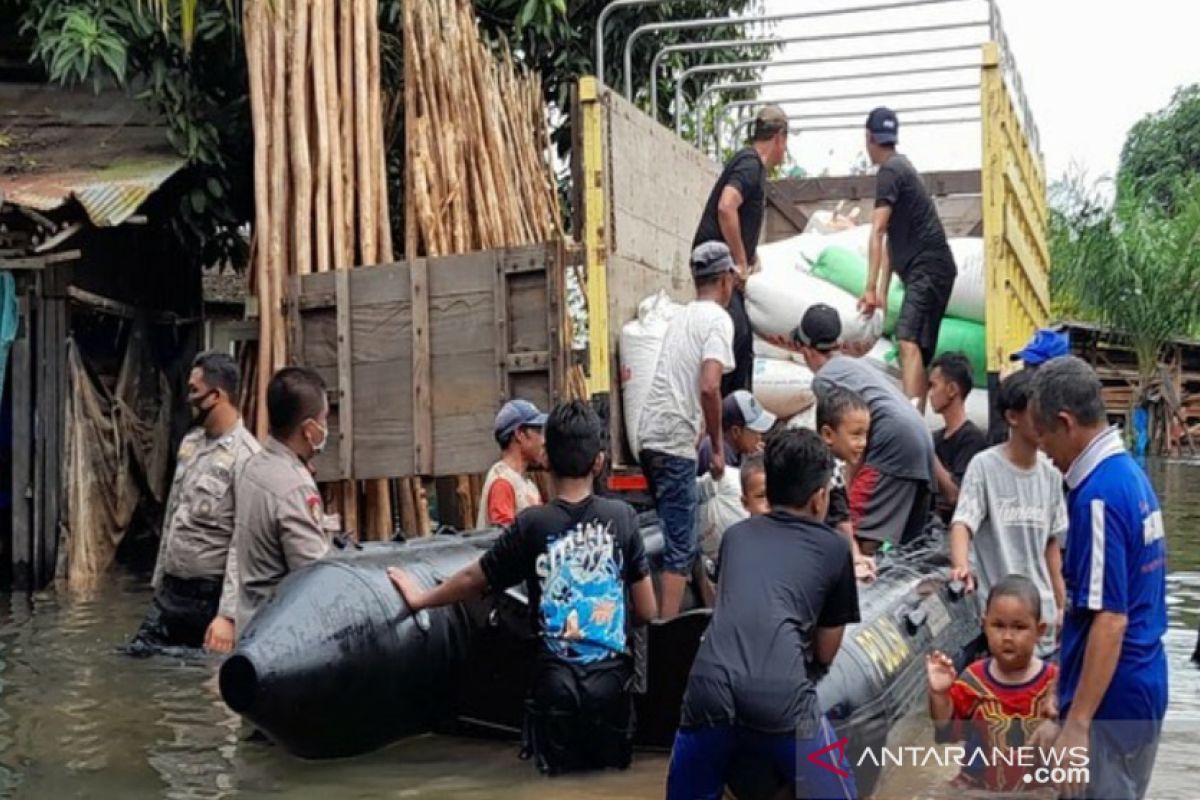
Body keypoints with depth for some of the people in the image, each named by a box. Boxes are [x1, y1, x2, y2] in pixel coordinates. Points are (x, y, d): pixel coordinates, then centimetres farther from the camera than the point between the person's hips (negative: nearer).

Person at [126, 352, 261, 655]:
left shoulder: (245, 457, -17)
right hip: (169, 591, 8)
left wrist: (227, 614, -25)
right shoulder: (190, 442, 10)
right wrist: (158, 581, 18)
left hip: (209, 596, -8)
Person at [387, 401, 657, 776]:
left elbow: (473, 579, 5)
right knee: (613, 760, 17)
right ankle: (602, 751, -7)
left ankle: (563, 756, -8)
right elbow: (647, 611, 1)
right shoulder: (622, 517, -4)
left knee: (560, 764, 16)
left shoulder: (532, 524, -7)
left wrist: (421, 598, 20)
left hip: (557, 679, 0)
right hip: (610, 676, 1)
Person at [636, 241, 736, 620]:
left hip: (650, 435, 9)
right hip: (675, 443, -8)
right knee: (680, 547, -6)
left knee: (678, 536, 21)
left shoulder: (682, 316, 18)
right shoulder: (718, 320, -7)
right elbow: (708, 387, -20)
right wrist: (716, 447, -10)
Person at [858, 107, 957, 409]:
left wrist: (871, 288, -24)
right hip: (929, 270, 10)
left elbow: (878, 232, -18)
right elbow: (892, 239, 22)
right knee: (920, 348, 12)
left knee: (908, 341, -25)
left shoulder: (889, 171, -8)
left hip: (927, 269, -10)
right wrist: (883, 290, 20)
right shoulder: (902, 167, 22)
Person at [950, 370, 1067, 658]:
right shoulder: (985, 466, -8)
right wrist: (961, 567, -38)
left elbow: (1052, 544, 16)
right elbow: (962, 523, -18)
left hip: (1043, 614, 6)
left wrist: (1061, 605, 15)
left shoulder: (1051, 475, 9)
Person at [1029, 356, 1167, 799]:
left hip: (1110, 699, -9)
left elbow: (1110, 620, -24)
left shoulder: (1098, 495, -21)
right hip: (1142, 686, 10)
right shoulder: (1131, 472, 8)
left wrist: (1077, 724, -23)